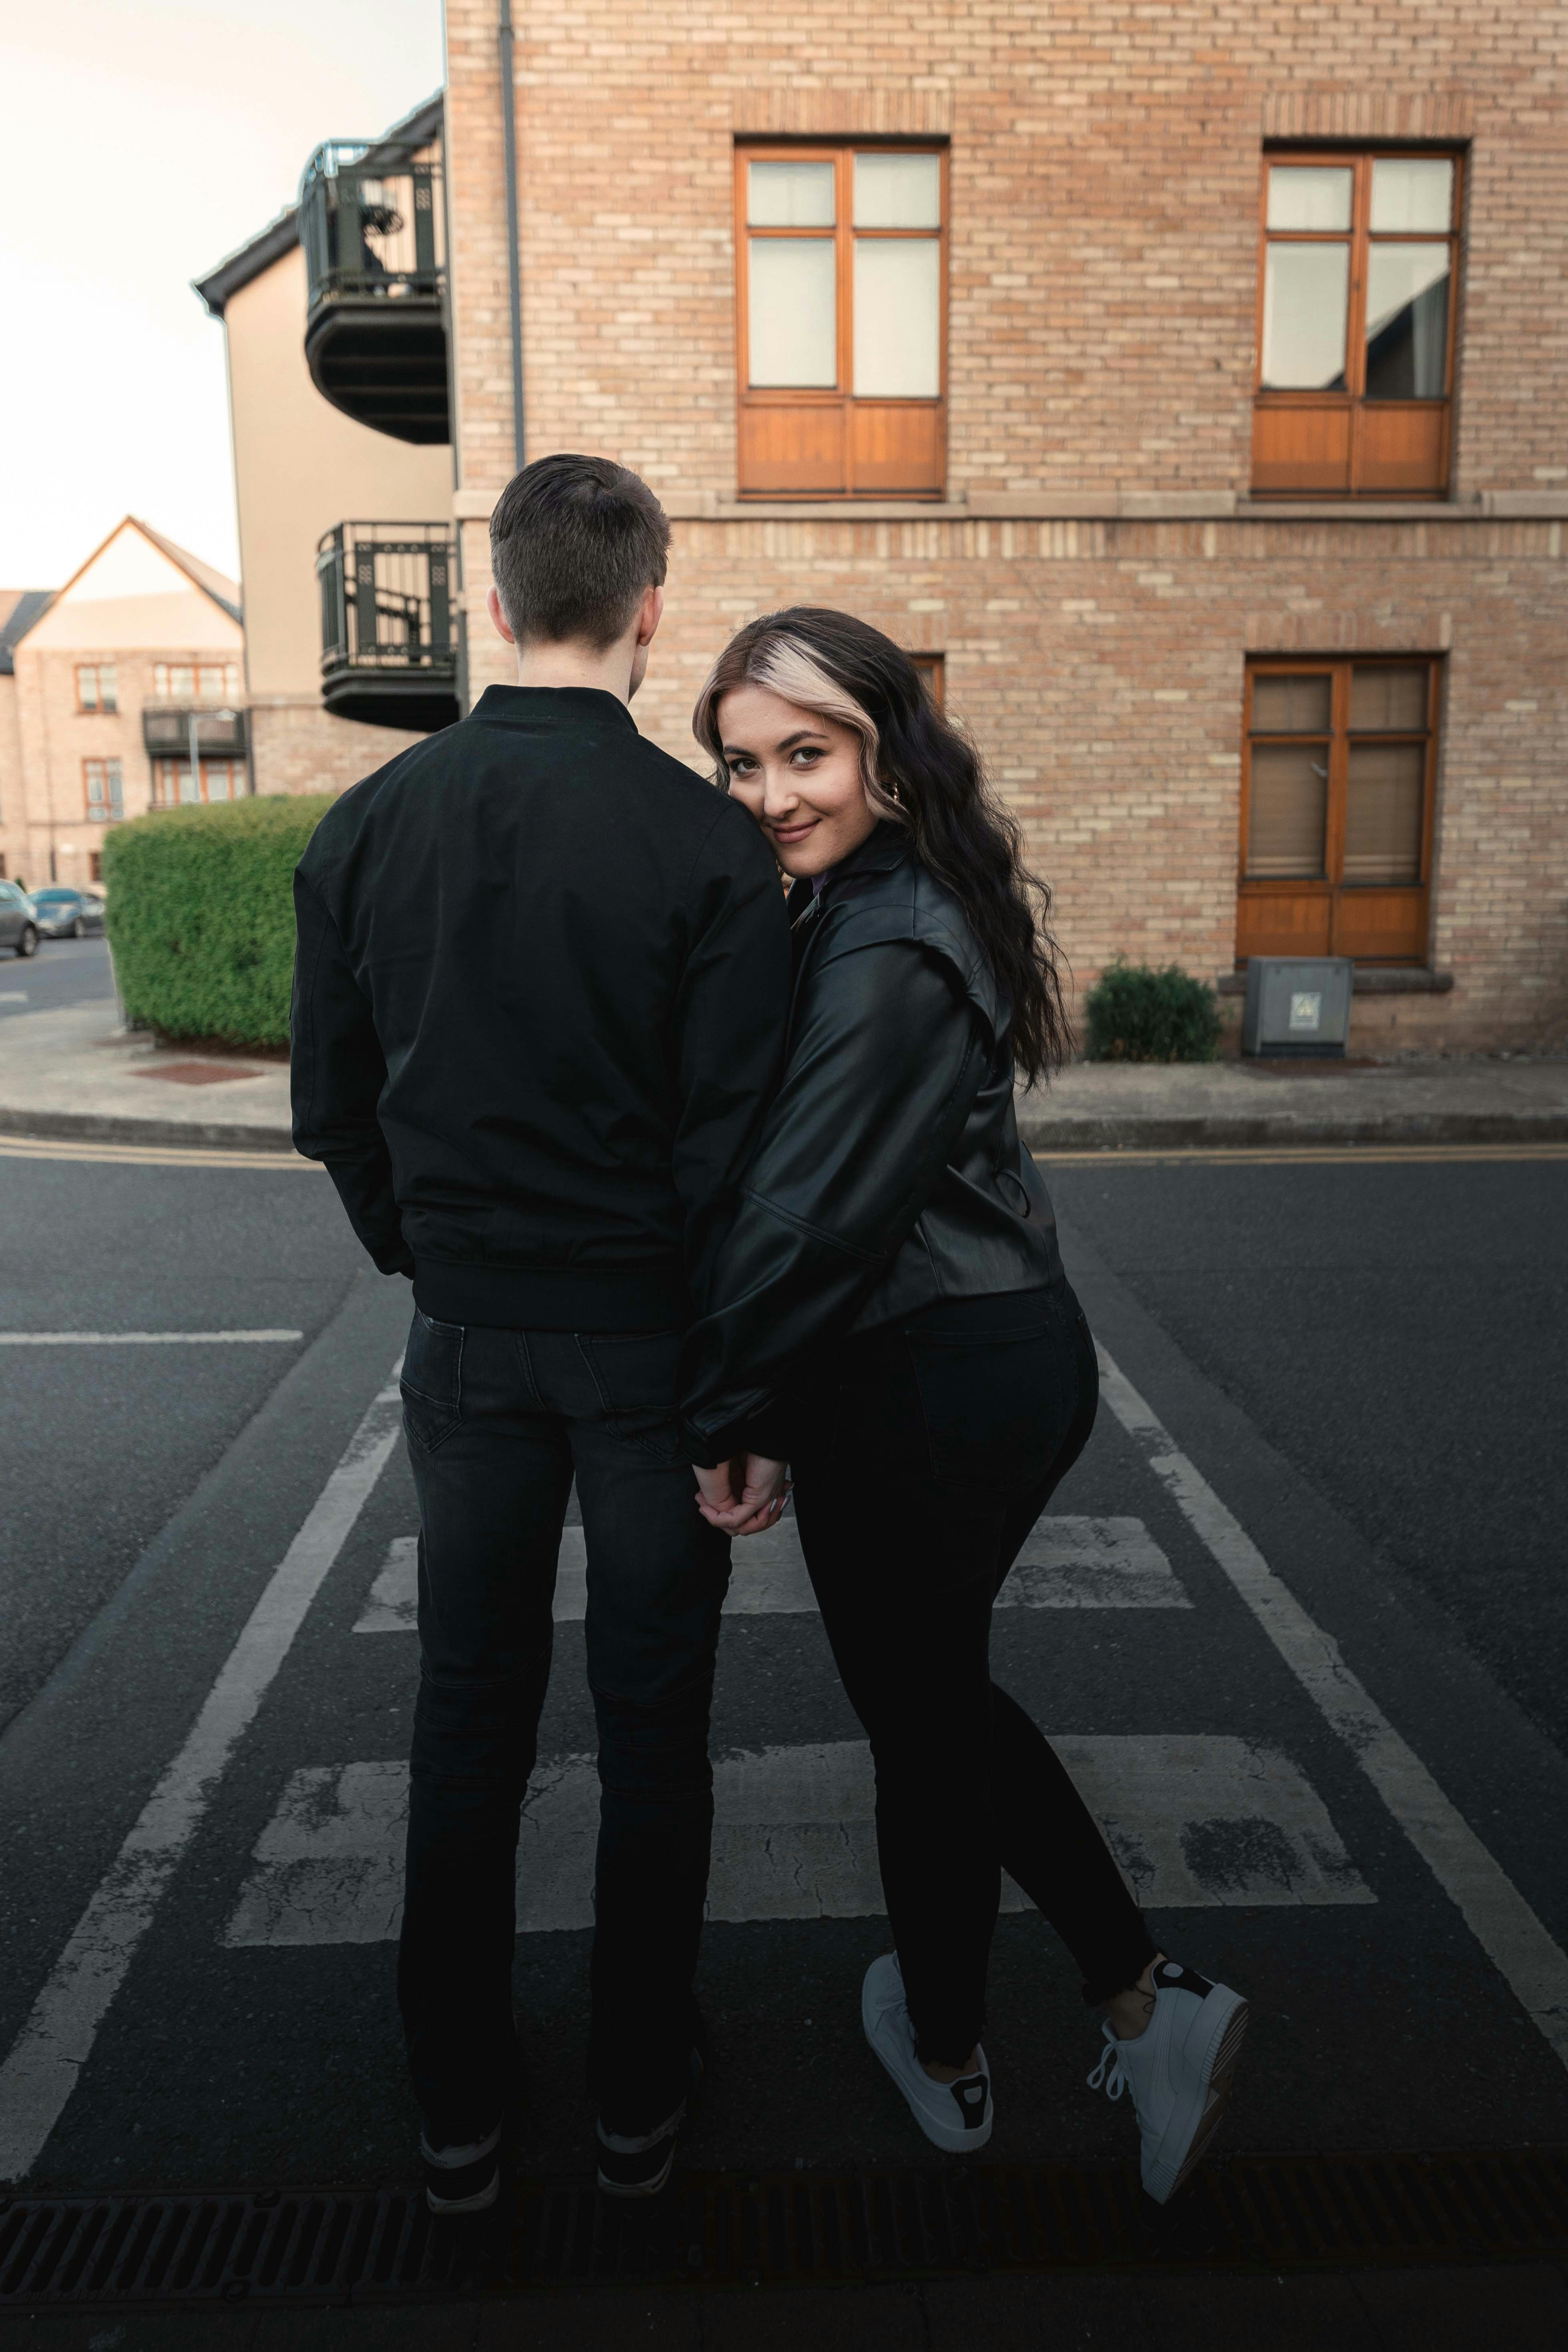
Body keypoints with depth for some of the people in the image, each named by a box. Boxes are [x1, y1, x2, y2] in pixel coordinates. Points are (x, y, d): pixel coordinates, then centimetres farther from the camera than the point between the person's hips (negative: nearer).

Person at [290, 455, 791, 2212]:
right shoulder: (709, 844, -14)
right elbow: (737, 1146, -16)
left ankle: (457, 2116, 32)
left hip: (468, 1339, 3)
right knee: (650, 1724, 14)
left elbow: (333, 1109, 5)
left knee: (467, 1718, 17)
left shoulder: (365, 828, -1)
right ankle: (638, 2100, 31)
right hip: (650, 1338, -3)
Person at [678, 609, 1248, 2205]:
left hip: (927, 1391, -9)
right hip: (1023, 1352, 9)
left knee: (920, 1720, 12)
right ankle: (1149, 2003, 28)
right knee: (947, 1696, 23)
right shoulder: (921, 904, 10)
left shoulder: (882, 956, -22)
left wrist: (726, 1419, -12)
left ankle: (944, 2059, 37)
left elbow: (802, 1216, -24)